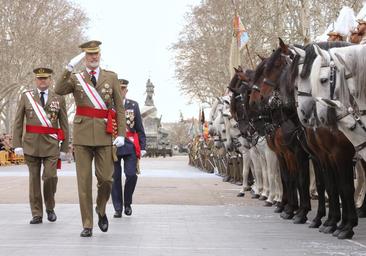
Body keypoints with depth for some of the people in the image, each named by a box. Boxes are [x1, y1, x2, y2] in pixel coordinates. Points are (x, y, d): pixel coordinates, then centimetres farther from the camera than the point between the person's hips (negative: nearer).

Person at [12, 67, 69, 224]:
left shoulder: (59, 98, 6)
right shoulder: (26, 97, 7)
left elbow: (64, 125, 7)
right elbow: (18, 122, 6)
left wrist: (64, 147, 2)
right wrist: (17, 144, -3)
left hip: (51, 145, -1)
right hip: (31, 144, 1)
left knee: (50, 176, -11)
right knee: (34, 179, 3)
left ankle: (50, 208, 13)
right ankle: (37, 214, 11)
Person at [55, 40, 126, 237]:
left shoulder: (111, 77, 10)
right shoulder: (75, 78, 9)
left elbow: (119, 107, 7)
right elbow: (59, 90, -12)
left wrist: (121, 133, -2)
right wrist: (70, 67, -19)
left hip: (105, 134, 0)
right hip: (82, 134, 0)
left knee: (106, 178, -4)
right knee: (84, 181, 0)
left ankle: (101, 210, 25)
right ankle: (87, 225, 8)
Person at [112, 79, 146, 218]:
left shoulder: (134, 105, 9)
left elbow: (140, 129, 10)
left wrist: (142, 147, 4)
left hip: (130, 145, 0)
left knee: (131, 175, -10)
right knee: (115, 178, 2)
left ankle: (127, 203, 13)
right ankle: (118, 208, 12)